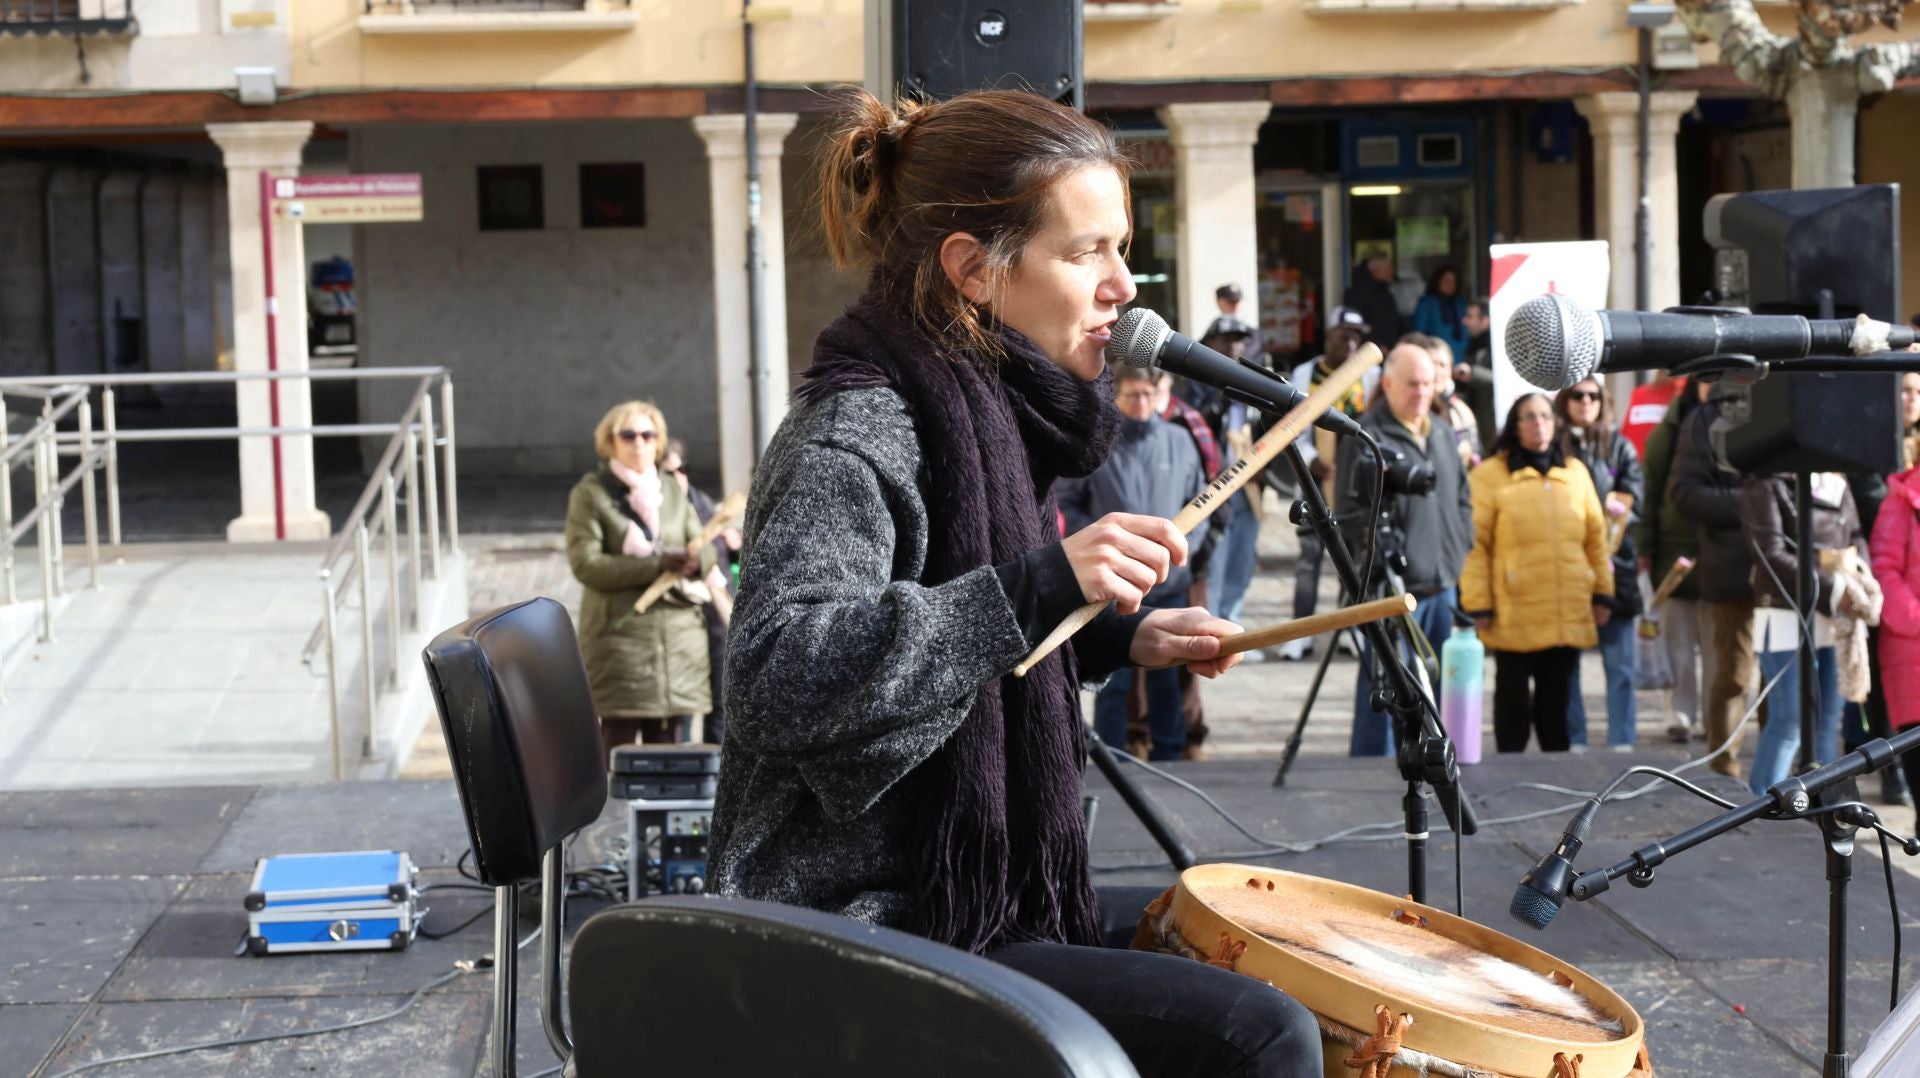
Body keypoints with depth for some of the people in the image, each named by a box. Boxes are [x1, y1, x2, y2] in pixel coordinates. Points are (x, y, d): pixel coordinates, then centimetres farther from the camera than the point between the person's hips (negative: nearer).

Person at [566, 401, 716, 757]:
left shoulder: (674, 492, 18)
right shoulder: (590, 494, 2)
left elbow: (706, 550, 12)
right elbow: (585, 564, -9)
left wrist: (696, 560, -14)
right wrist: (655, 566, -18)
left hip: (679, 641, 5)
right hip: (621, 633, -5)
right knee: (618, 748, -7)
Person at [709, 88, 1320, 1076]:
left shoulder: (988, 412, 11)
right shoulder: (855, 429, -18)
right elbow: (778, 680, -33)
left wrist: (1119, 639, 8)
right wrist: (1039, 584, -35)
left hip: (973, 890, 10)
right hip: (877, 932, -10)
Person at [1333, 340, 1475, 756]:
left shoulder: (1443, 435, 16)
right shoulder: (1365, 437, -7)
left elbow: (1462, 501, 23)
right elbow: (1348, 512, -11)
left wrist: (1460, 552, 11)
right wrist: (1379, 563, -16)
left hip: (1443, 586, 7)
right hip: (1391, 588, -7)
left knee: (1442, 688, 13)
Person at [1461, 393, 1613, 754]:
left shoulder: (1575, 471, 12)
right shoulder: (1490, 474, -2)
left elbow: (1596, 537, 15)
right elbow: (1475, 544, -5)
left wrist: (1603, 592, 12)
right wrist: (1477, 604, -8)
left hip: (1570, 613, 4)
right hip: (1514, 613, -3)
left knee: (1557, 696, 10)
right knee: (1514, 697, 4)